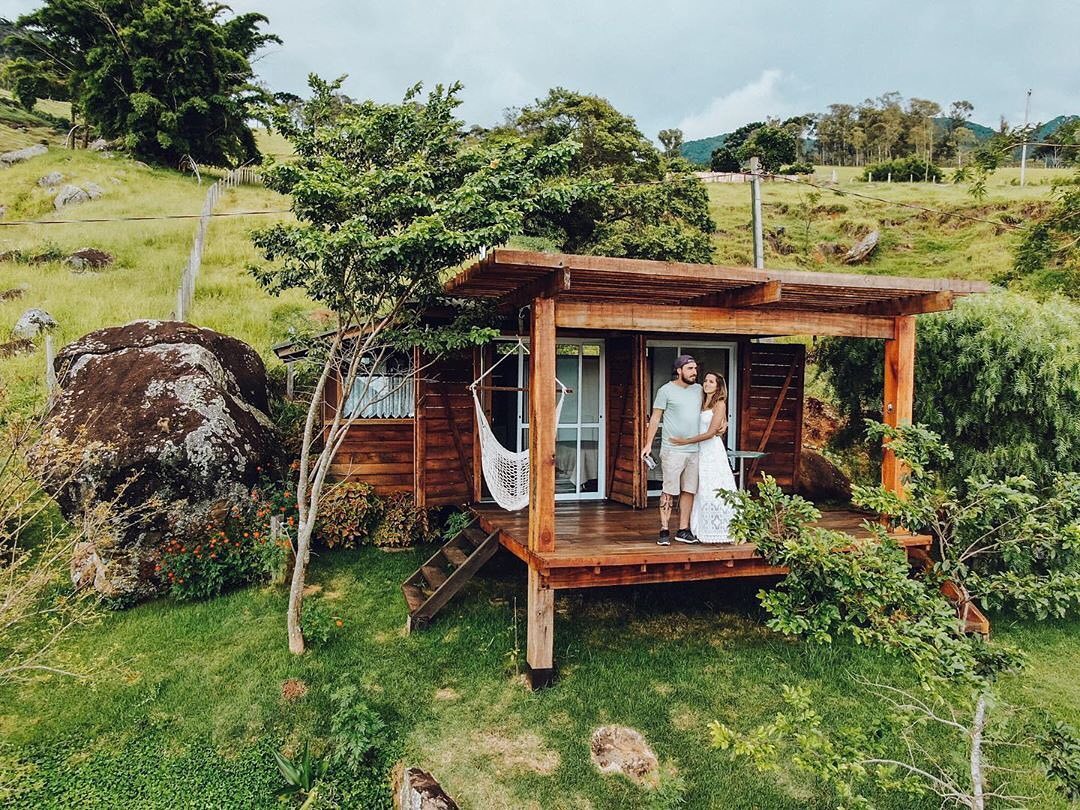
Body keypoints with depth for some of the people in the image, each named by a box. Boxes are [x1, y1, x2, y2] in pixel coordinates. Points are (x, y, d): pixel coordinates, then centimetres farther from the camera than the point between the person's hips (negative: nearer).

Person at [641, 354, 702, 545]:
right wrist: (648, 444, -6)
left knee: (689, 491, 8)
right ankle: (664, 531, 3)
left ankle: (683, 530, 16)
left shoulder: (699, 389, 12)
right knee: (669, 492, -4)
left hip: (694, 450, 5)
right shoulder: (666, 390, -3)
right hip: (673, 450, -5)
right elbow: (655, 418, -2)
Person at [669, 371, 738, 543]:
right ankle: (704, 531, 13)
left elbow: (710, 433, -13)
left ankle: (719, 531, 4)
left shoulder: (720, 404, -6)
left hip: (713, 451, -6)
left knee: (714, 491, -4)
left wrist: (686, 442, -13)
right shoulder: (702, 403, 14)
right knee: (702, 492, 7)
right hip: (701, 451, 6)